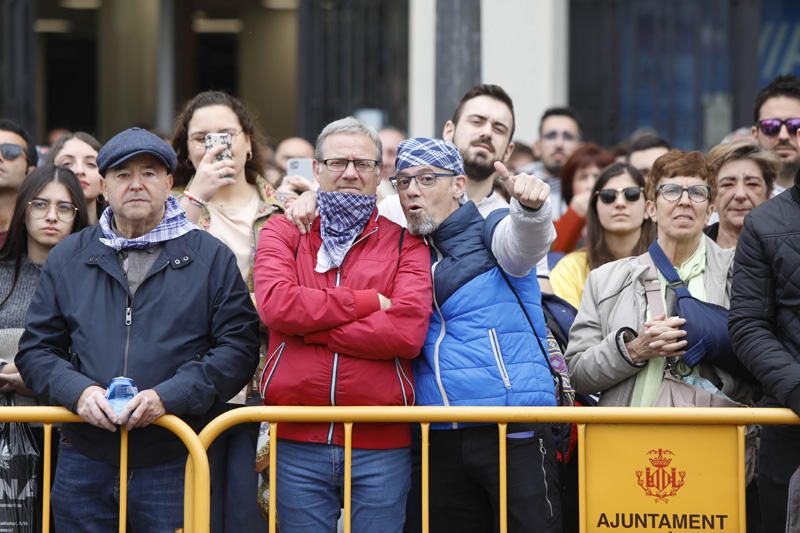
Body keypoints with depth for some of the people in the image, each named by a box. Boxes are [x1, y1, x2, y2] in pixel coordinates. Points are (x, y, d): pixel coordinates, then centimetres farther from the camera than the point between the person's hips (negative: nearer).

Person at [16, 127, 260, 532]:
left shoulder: (211, 258, 6)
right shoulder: (67, 259, 13)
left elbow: (240, 346, -1)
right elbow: (36, 350, 12)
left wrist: (169, 396, -14)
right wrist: (77, 391, -9)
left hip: (176, 462, -2)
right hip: (85, 463, 2)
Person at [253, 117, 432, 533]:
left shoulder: (405, 245, 7)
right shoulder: (283, 233, 10)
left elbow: (408, 331, -10)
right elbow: (274, 303, -10)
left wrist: (310, 328, -11)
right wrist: (368, 302, -9)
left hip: (382, 442, 0)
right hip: (297, 440, 0)